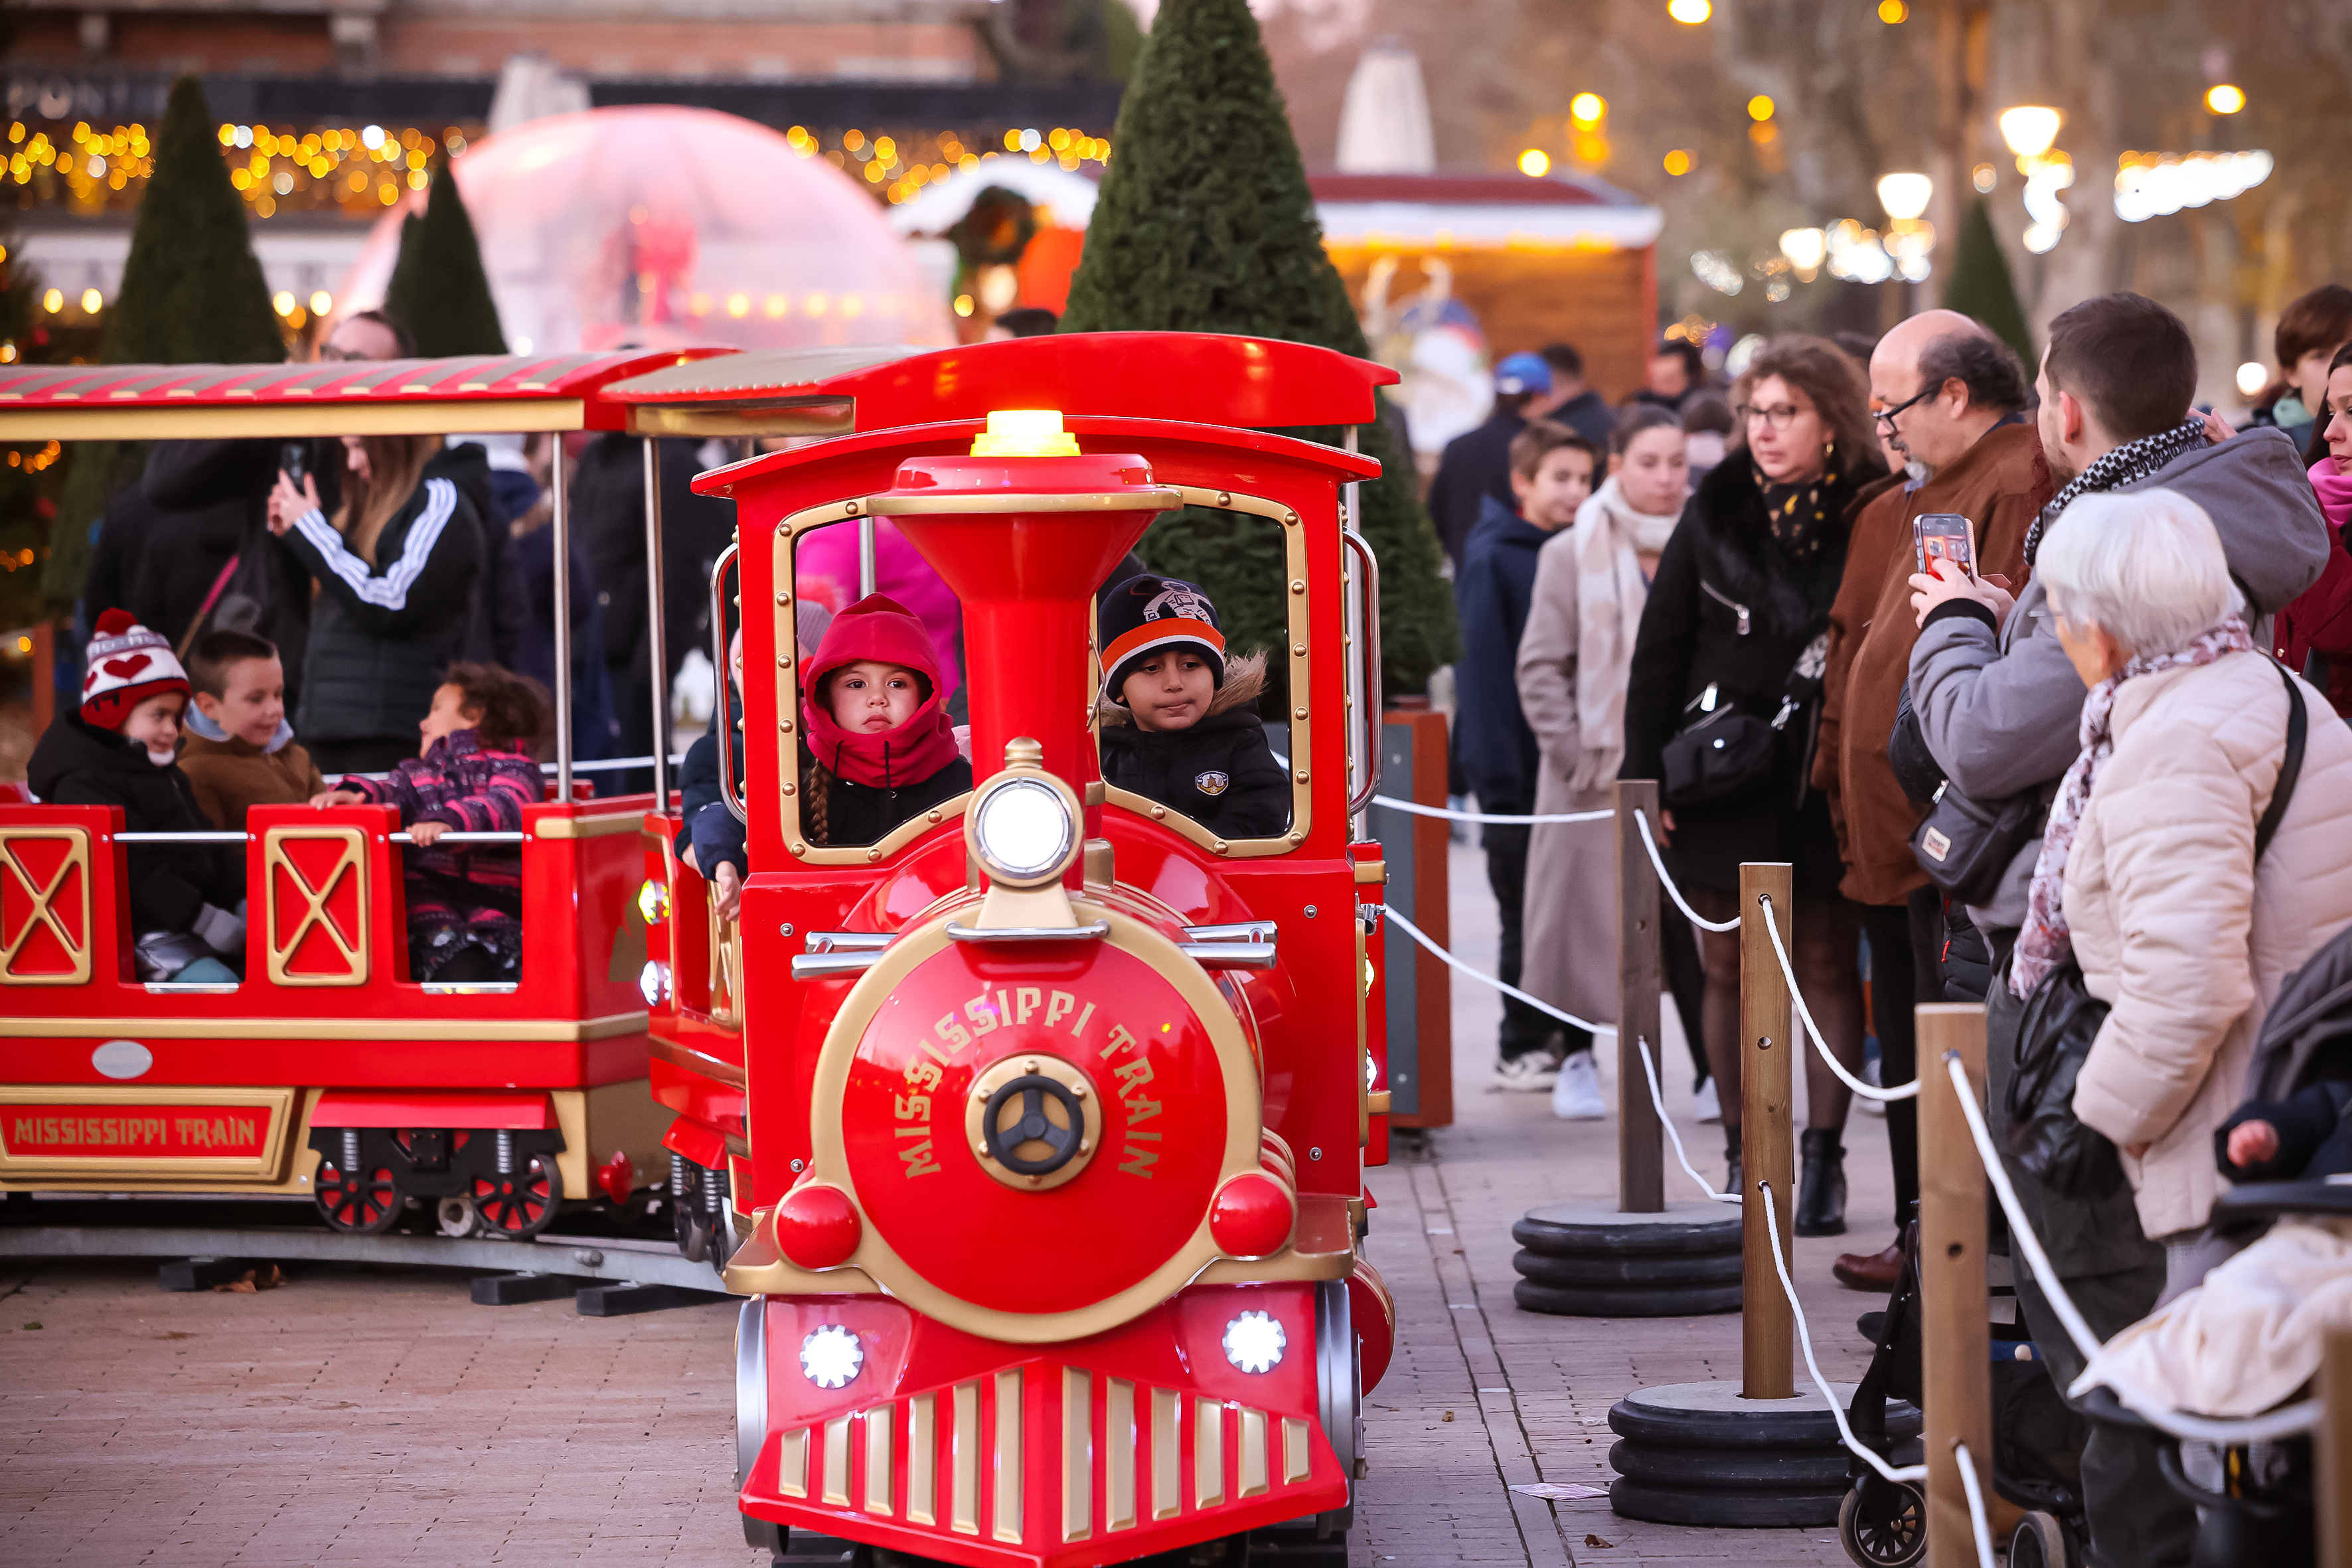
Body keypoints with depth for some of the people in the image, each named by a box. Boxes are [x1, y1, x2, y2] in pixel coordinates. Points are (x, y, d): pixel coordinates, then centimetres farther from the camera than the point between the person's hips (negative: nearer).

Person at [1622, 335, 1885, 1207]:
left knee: (1827, 966, 3)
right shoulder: (1717, 515, 4)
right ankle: (1742, 1157, 12)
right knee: (1729, 968, 5)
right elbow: (1659, 650, 6)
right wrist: (1645, 774, 0)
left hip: (1824, 784, -2)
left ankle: (1822, 1155, 8)